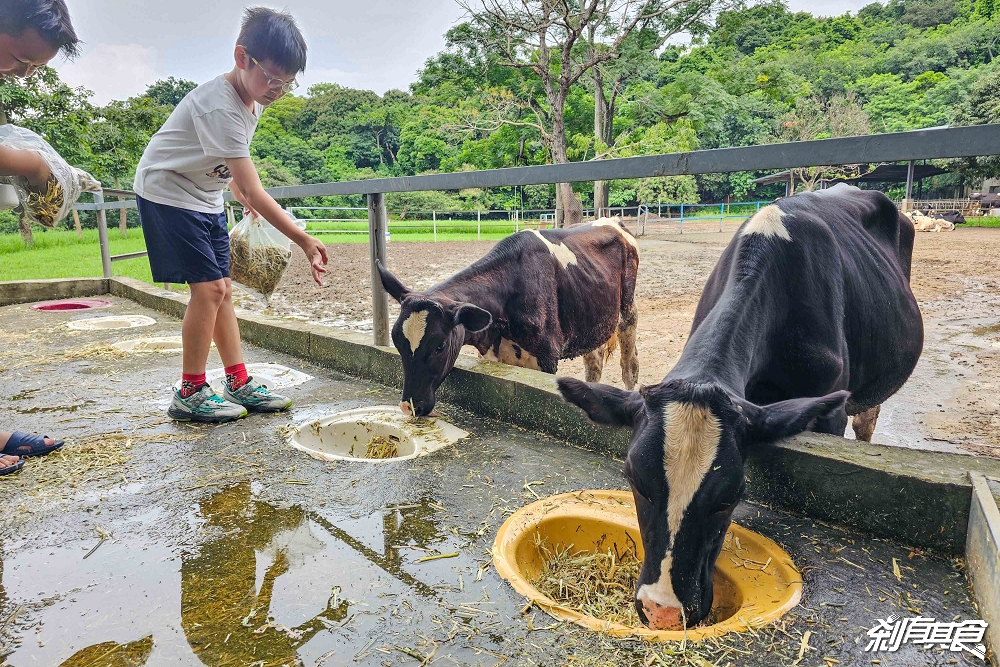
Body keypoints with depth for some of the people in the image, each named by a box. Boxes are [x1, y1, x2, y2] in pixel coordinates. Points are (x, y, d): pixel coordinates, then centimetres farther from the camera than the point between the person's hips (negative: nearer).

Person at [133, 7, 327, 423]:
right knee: (209, 287, -15)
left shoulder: (252, 100, 0)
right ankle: (190, 393, -3)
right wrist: (304, 241, -35)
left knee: (222, 289, 3)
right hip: (167, 193, -8)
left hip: (206, 196, 9)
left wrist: (241, 194, 7)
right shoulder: (220, 107, -29)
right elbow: (254, 191, -34)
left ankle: (239, 384, 8)